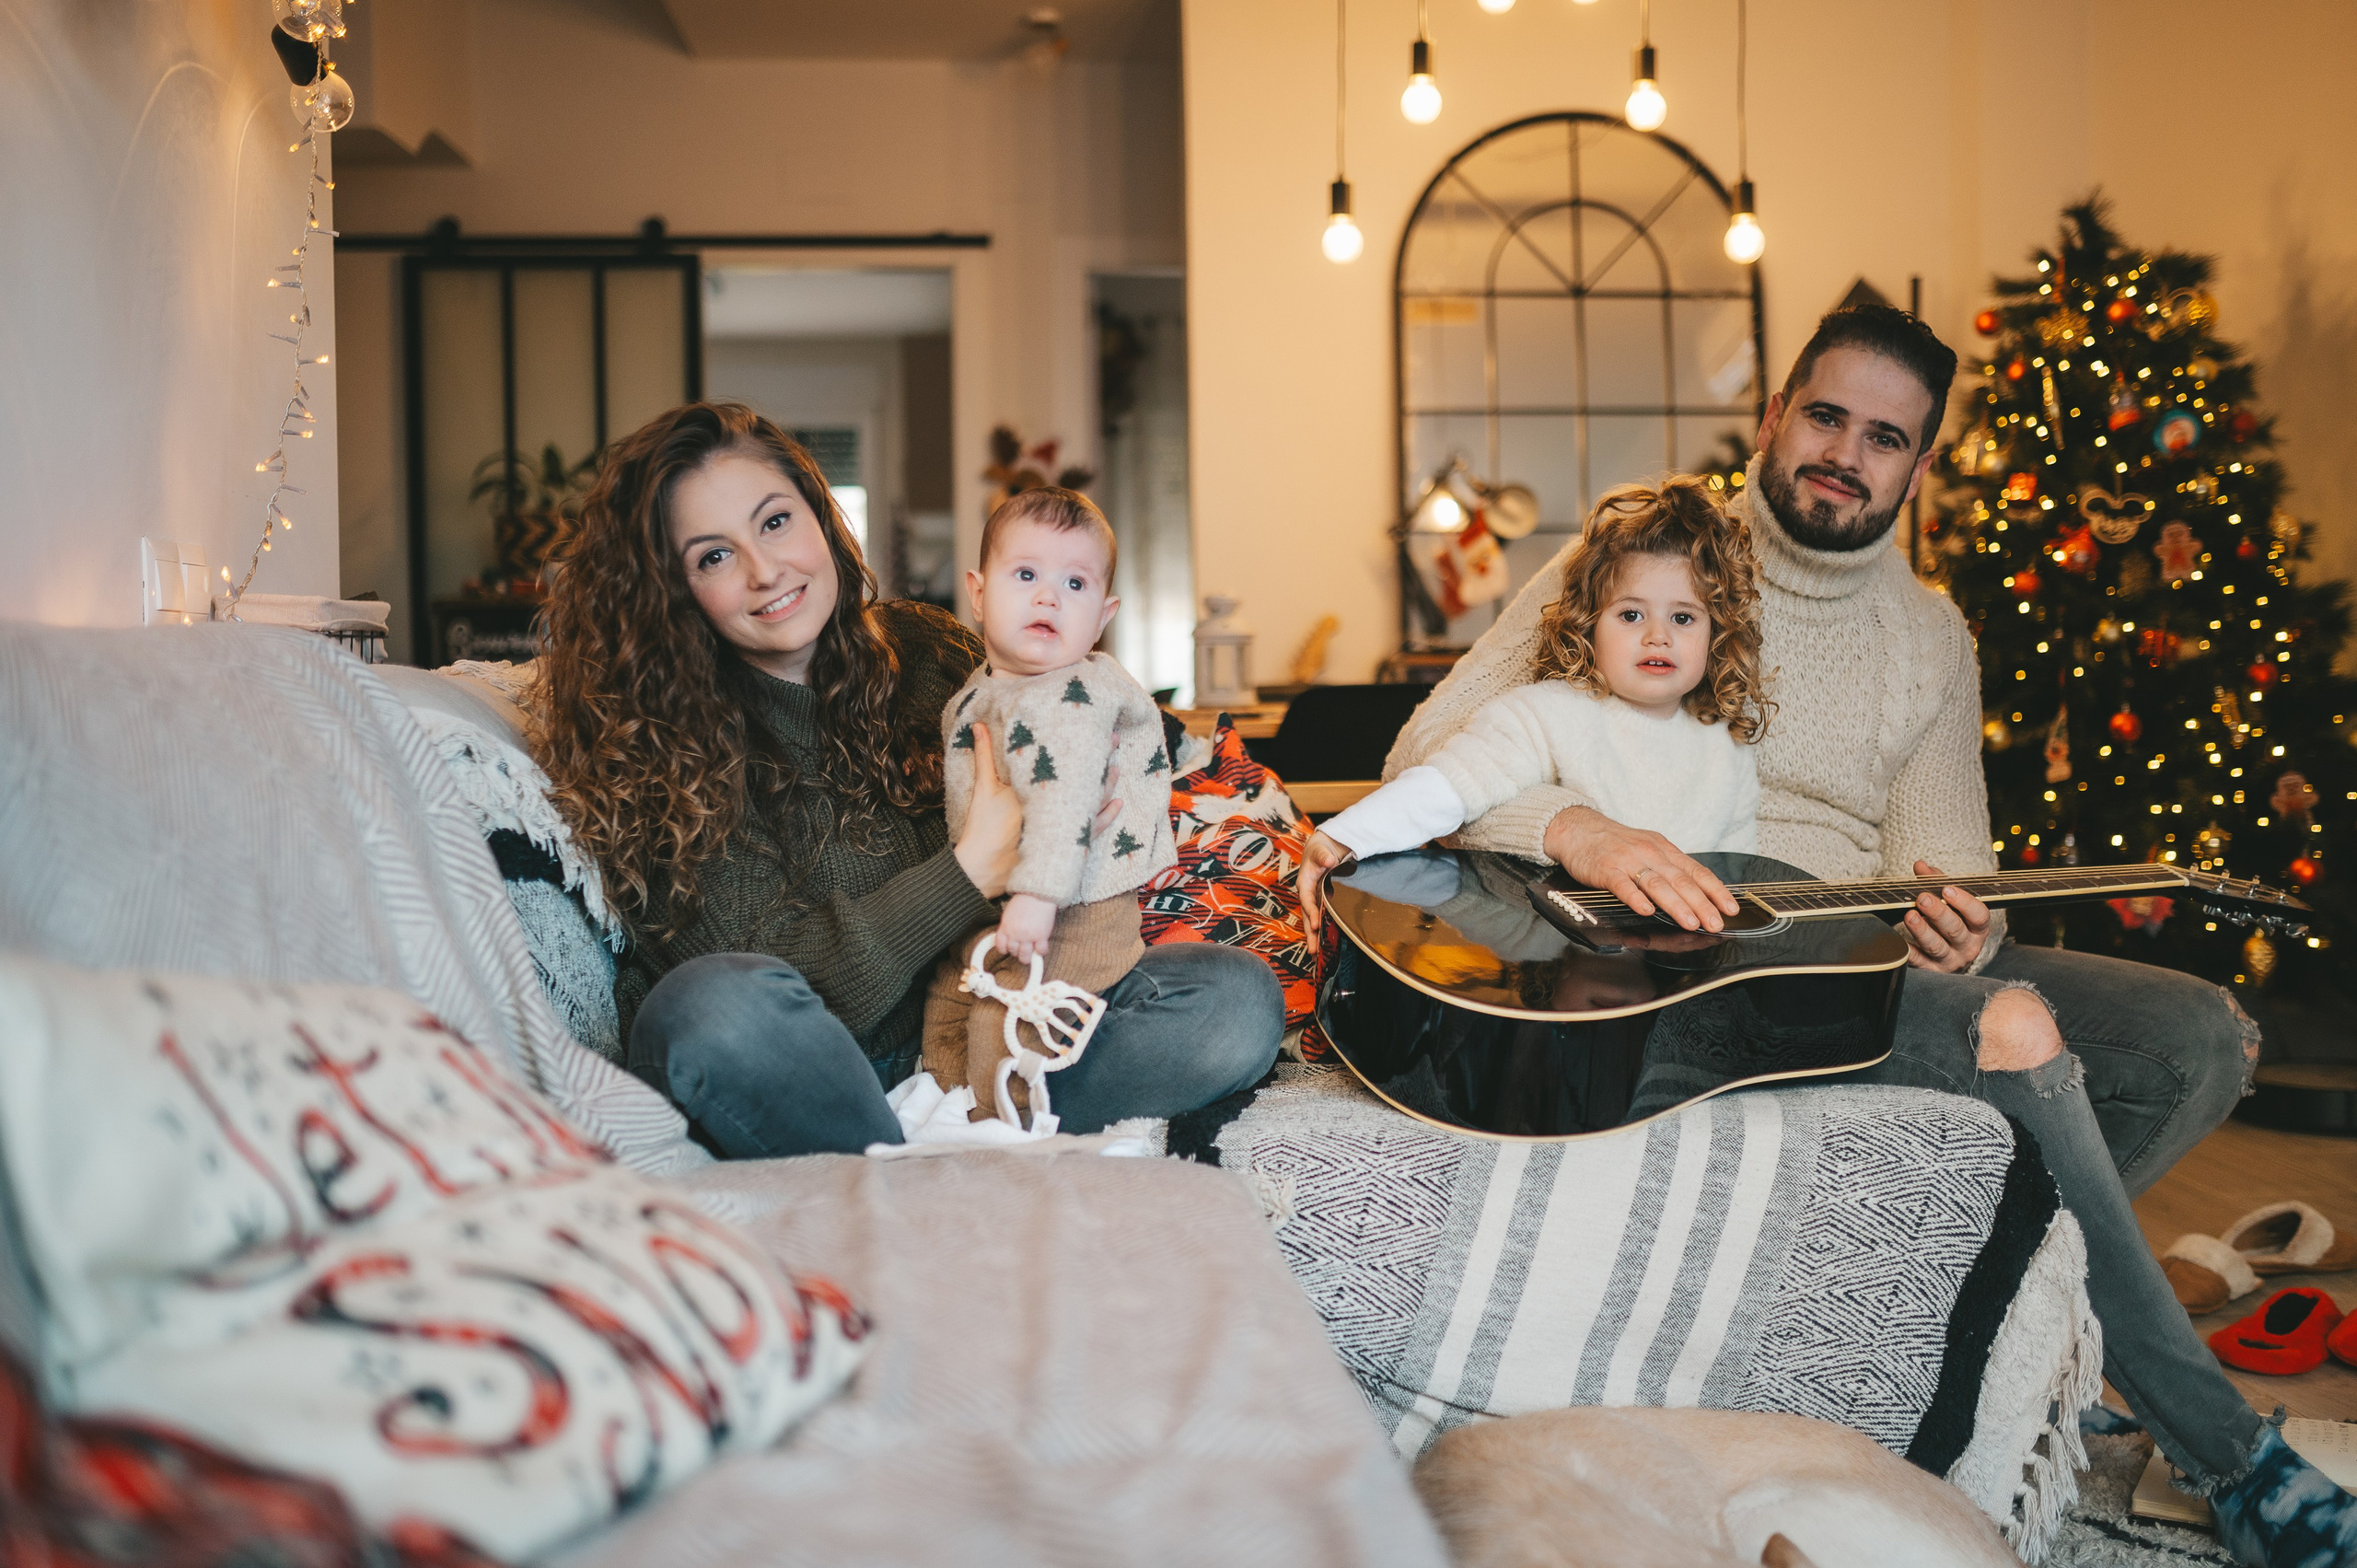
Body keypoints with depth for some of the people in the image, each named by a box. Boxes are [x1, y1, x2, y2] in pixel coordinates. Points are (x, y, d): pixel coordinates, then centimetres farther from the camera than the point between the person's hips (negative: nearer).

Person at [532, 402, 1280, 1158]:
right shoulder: (663, 744, -10)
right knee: (711, 1004, -39)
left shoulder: (930, 656, 2)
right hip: (791, 1072, -3)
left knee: (1238, 997, -15)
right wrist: (972, 870, -23)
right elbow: (769, 977, -17)